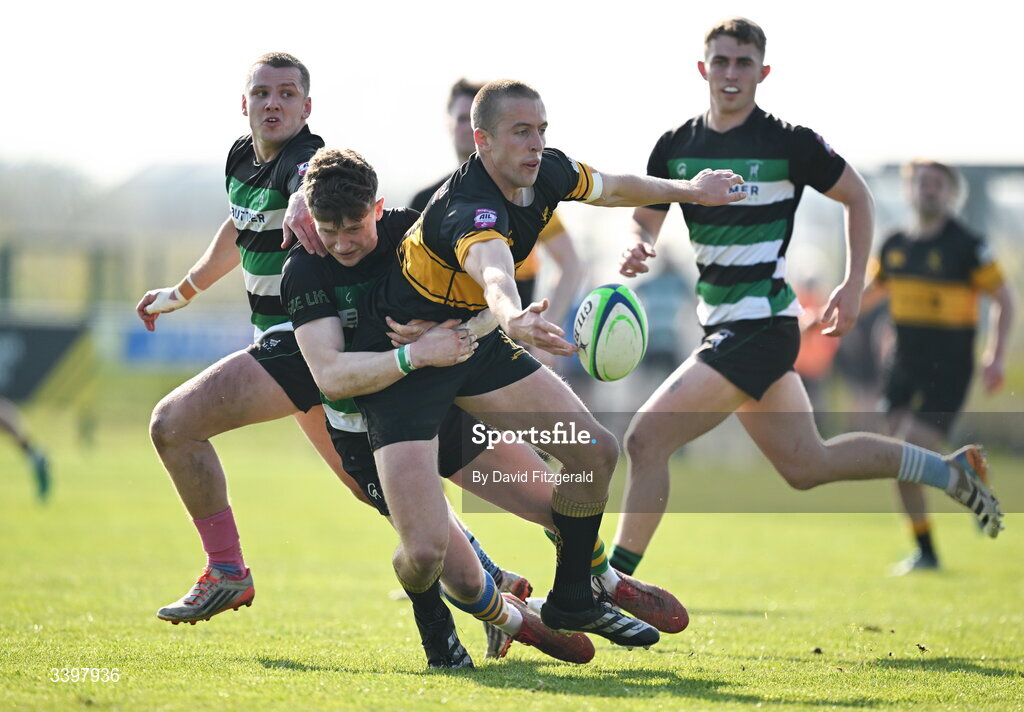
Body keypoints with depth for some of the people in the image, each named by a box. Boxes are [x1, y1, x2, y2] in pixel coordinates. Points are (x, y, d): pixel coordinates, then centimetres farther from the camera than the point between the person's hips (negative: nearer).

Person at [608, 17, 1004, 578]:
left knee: (647, 438, -17)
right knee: (806, 465, 18)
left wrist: (853, 287, -1)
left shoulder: (788, 143, -9)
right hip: (723, 325, 7)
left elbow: (858, 197, 4)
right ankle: (951, 472, 34)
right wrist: (637, 247, -11)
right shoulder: (675, 147, 5)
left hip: (760, 326, -7)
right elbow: (645, 220, 13)